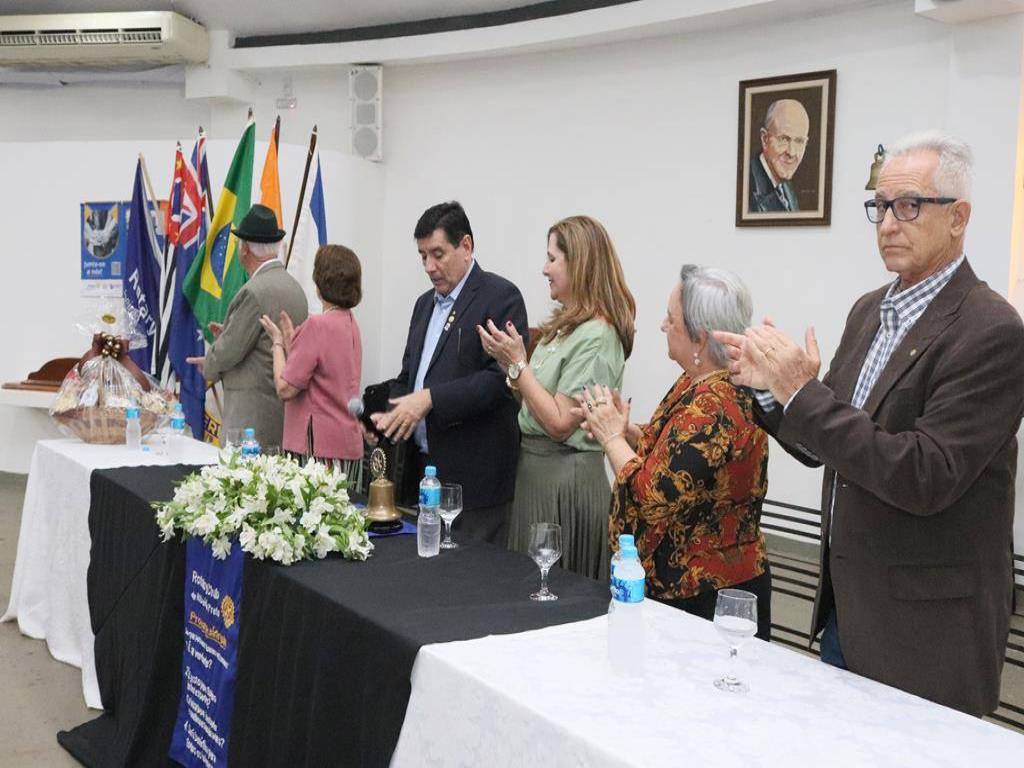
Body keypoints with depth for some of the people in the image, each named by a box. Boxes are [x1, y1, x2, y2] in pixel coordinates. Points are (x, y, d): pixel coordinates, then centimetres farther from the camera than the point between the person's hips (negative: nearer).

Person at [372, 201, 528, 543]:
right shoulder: (425, 303, 18)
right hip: (422, 465, 8)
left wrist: (431, 399, -22)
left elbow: (502, 378, -18)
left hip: (475, 476, -7)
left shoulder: (501, 297, -8)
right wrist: (389, 416, 2)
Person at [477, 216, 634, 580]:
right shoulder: (567, 325, 11)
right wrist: (508, 361, 1)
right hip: (535, 468, 9)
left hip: (565, 478, -9)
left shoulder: (597, 335, -18)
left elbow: (560, 424, -19)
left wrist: (518, 364, -17)